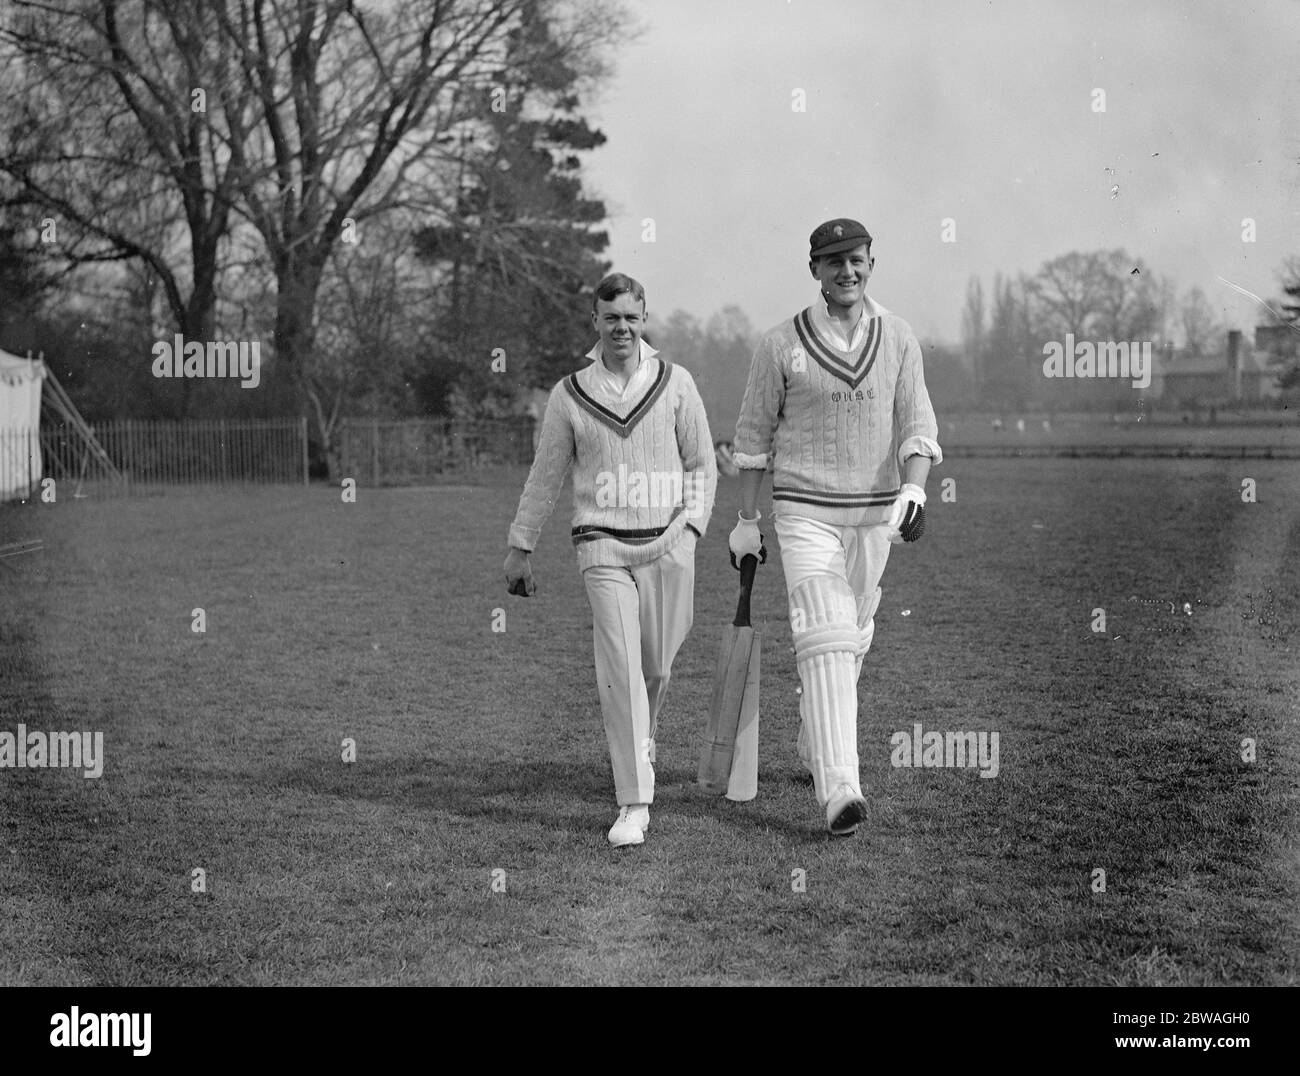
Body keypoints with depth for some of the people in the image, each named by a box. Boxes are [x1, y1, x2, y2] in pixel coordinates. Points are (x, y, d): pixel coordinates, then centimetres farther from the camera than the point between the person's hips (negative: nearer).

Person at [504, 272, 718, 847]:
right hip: (603, 543, -1)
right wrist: (520, 547, 14)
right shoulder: (570, 394, 5)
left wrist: (690, 526, -3)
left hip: (666, 544, 1)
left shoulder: (675, 383, 5)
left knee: (656, 665, 7)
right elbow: (544, 477, 13)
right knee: (620, 670, -12)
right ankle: (634, 804, -12)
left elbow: (702, 466, 10)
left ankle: (639, 739, 43)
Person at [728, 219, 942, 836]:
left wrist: (914, 491, -20)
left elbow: (917, 427, -1)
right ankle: (839, 791, -24)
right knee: (826, 638, -16)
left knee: (852, 640, 14)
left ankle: (814, 750, 38)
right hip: (804, 512, -4)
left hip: (874, 515, 4)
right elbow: (753, 437, 4)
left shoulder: (897, 338, 5)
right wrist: (746, 522, 5)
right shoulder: (781, 344, -3)